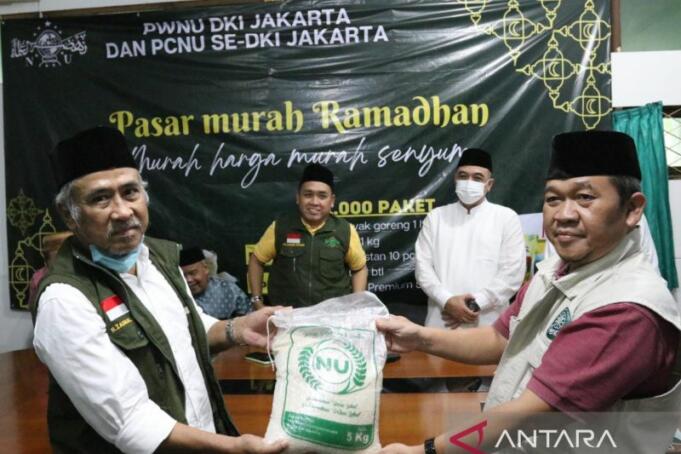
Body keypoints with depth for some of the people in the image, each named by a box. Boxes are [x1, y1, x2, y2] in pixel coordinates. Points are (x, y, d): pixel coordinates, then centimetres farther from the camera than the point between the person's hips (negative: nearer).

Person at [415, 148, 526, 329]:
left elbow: (512, 273, -3)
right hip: (441, 323, 2)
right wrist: (447, 301, -11)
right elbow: (423, 266, 4)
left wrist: (475, 305, -10)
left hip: (488, 325, -1)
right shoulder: (436, 217, 11)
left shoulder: (507, 218, 5)